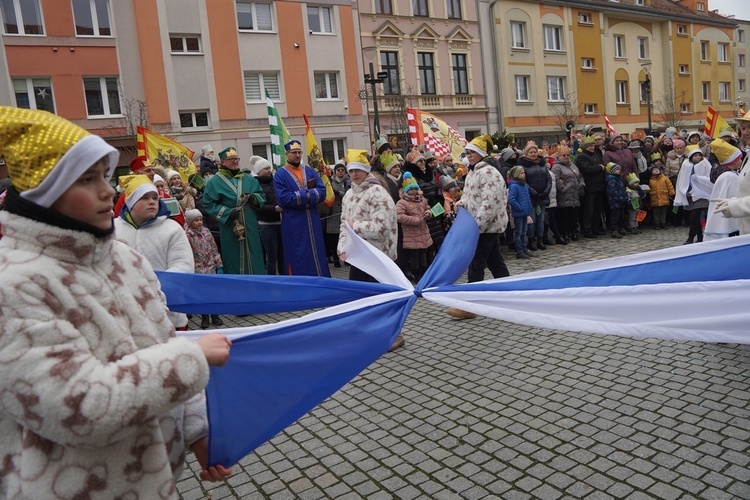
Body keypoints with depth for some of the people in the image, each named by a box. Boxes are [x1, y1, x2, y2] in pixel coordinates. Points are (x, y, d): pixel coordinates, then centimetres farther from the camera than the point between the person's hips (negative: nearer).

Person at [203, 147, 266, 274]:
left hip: (250, 228, 3)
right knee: (234, 263, 2)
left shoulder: (249, 179, 13)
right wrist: (228, 213, -17)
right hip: (230, 230, -3)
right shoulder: (214, 182, 1)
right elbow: (208, 204, -5)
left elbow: (262, 196, 14)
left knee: (254, 261, 7)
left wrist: (254, 198, -9)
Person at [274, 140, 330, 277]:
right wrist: (308, 195, -13)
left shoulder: (310, 171, 10)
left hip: (313, 222, 4)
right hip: (293, 224, -4)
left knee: (317, 255, 9)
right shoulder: (280, 174, -2)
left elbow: (322, 192, -2)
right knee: (298, 259, 1)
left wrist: (298, 197, -16)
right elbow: (282, 199, -16)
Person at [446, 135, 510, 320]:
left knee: (476, 263, -7)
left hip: (487, 225, -10)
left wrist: (477, 225, -27)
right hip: (485, 225, 10)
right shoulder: (473, 172, 14)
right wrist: (462, 203, 1)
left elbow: (489, 203, -25)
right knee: (495, 261, 15)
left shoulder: (488, 172, -18)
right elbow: (469, 194, 23)